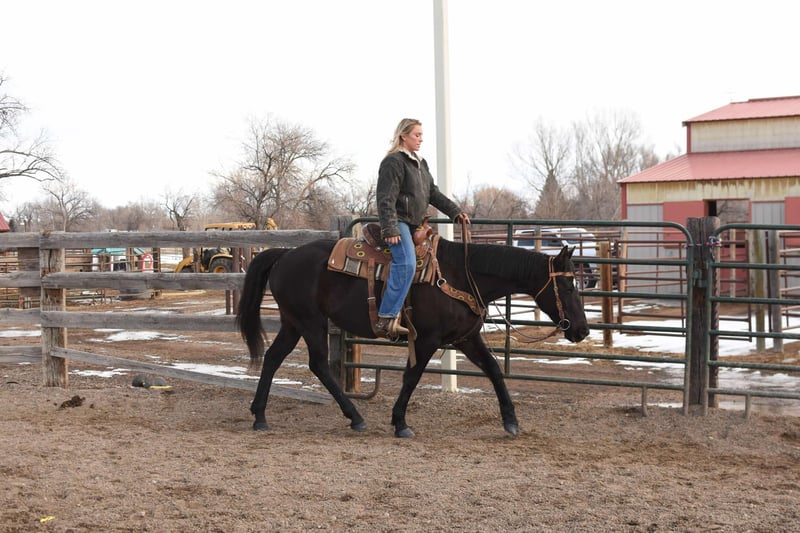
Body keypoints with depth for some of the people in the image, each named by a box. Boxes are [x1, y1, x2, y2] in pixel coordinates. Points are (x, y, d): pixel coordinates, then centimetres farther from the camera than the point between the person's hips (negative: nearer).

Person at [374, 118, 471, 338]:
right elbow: (386, 199, -16)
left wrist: (455, 212, 14)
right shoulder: (393, 162, -8)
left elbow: (434, 194, 24)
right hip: (399, 223, -10)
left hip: (414, 225, 10)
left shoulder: (421, 164, 20)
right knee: (406, 264, -25)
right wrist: (390, 229, -24)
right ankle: (385, 319, -29)